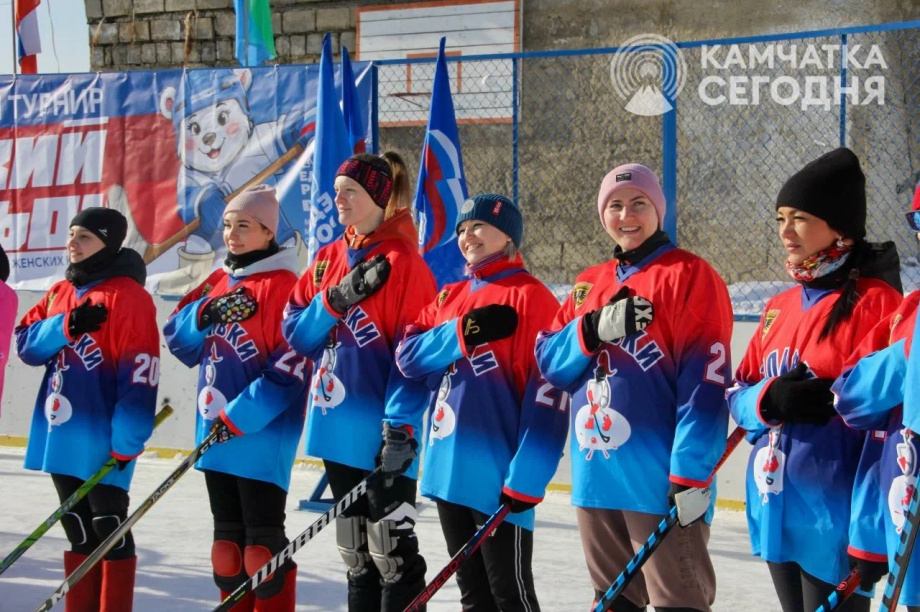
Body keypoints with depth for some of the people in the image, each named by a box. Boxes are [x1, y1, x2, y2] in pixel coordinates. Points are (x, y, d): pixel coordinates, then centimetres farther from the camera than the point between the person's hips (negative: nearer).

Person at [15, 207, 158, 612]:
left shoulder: (128, 297, -13)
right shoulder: (60, 292, 12)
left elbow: (138, 377, -17)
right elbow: (25, 343, 5)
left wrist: (126, 442, -20)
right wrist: (66, 327, -14)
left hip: (102, 440, -8)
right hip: (61, 438, 8)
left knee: (109, 528, 0)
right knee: (78, 530, 14)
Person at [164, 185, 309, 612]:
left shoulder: (283, 286, -11)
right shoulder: (218, 283, 13)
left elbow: (288, 371, -17)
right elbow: (178, 338, 11)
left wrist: (238, 418, -18)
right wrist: (207, 314, -9)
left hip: (261, 436, -8)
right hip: (215, 435, 8)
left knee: (263, 542, -5)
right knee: (227, 540, 14)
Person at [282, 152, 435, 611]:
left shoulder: (402, 261, -11)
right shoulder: (329, 258, 11)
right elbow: (296, 330, 6)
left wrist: (400, 425, -20)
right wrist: (335, 300, -11)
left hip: (382, 431, -8)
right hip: (337, 427, 8)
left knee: (391, 548, -4)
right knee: (355, 549, 15)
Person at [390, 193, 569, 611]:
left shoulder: (531, 298, -9)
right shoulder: (449, 298, 15)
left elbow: (546, 397, -14)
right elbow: (409, 355, 3)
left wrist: (525, 479, -19)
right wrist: (464, 332, -13)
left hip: (496, 479, -7)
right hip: (448, 471, 7)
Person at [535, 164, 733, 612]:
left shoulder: (690, 276, -5)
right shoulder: (589, 285, 17)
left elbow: (703, 382, -12)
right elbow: (548, 360, 9)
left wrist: (690, 474, -18)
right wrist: (593, 330, -11)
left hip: (659, 478, -7)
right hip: (595, 475, 7)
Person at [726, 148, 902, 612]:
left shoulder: (875, 302, -11)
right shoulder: (781, 307, 12)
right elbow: (738, 395, 13)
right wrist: (769, 400, -10)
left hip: (833, 516, -8)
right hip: (776, 511, 8)